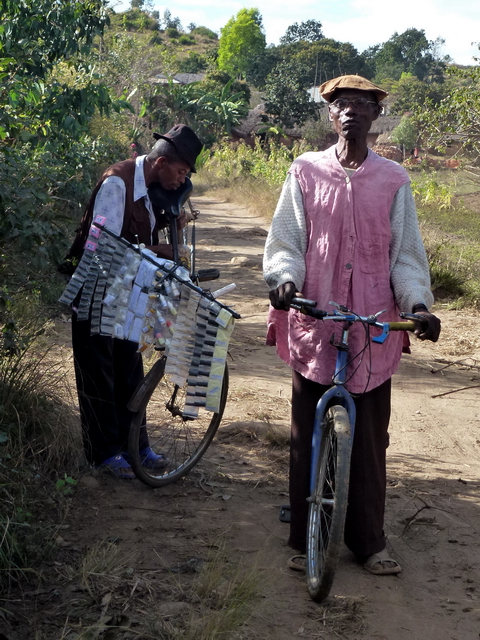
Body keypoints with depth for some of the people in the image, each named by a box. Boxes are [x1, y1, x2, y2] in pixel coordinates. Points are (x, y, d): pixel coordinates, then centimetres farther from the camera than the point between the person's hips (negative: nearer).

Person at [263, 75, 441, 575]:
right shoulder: (306, 171, 4)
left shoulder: (393, 181, 6)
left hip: (373, 331, 1)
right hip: (313, 326, 0)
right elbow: (285, 240, 3)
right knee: (308, 439, 7)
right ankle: (304, 539, 20)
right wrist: (284, 278, -17)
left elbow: (406, 253, 7)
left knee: (369, 441, 7)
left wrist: (418, 303, -9)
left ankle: (369, 541, 21)